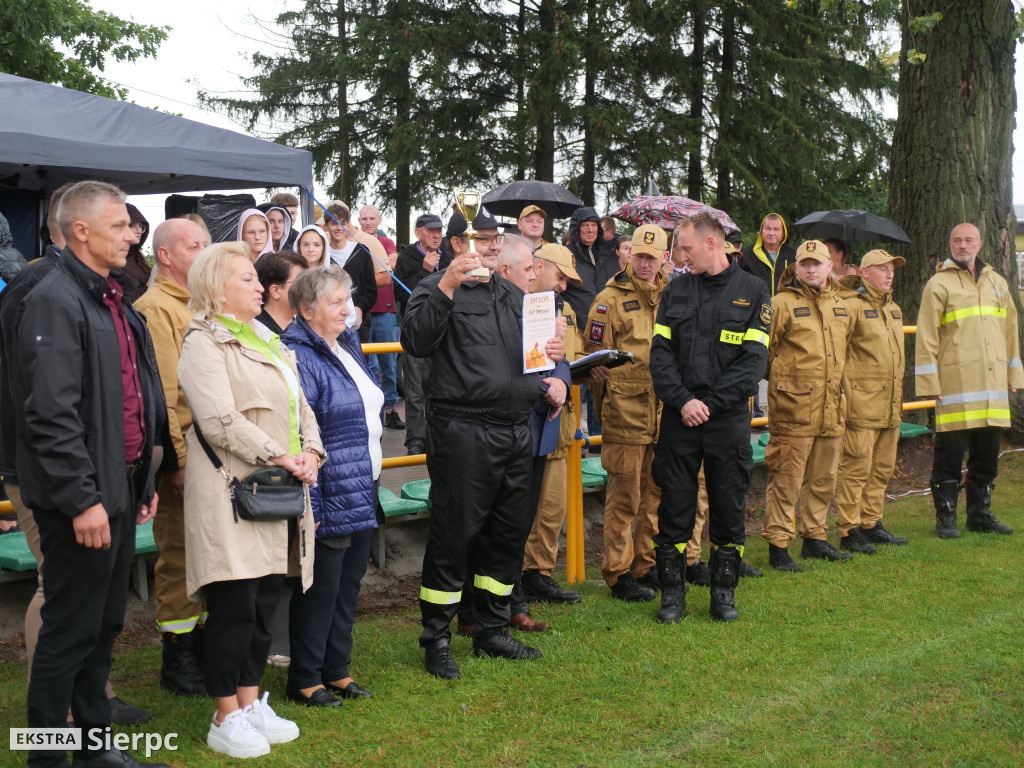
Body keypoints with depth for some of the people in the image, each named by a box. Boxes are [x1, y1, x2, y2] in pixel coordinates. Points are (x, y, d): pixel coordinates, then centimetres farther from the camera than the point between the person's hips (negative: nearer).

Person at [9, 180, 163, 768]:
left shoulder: (116, 302, 15)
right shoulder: (55, 302, -15)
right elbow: (51, 414, -21)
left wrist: (144, 479, 19)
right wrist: (82, 499, -22)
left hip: (119, 492, 9)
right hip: (82, 499, -9)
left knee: (105, 625, 17)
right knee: (71, 632, 0)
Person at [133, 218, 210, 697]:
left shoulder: (196, 306, 17)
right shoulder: (156, 309, -11)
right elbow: (160, 393, -17)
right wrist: (177, 461, -19)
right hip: (182, 454, -9)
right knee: (179, 555, 0)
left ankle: (201, 645, 26)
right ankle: (177, 662, 10)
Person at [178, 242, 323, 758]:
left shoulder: (267, 341, 19)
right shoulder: (204, 343, -7)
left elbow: (300, 405, 18)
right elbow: (220, 420, -18)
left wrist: (310, 452, -1)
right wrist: (281, 456, -18)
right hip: (232, 491, -8)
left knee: (265, 601, 12)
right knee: (234, 605, -4)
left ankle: (250, 703, 22)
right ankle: (226, 720, 7)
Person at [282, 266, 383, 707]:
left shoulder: (347, 345, 12)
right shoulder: (298, 357, -17)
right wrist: (309, 503, -22)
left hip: (363, 493, 9)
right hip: (330, 498, -9)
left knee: (349, 582, 15)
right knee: (321, 586, 1)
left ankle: (336, 670, 28)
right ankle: (304, 681, 15)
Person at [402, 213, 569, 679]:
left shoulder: (512, 295, 20)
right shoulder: (438, 289, -3)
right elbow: (415, 340, -21)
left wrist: (557, 372, 7)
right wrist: (446, 286, -28)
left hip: (516, 429, 8)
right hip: (462, 429, -7)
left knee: (508, 533, 14)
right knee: (453, 535, -3)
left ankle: (492, 631, 28)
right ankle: (436, 640, 8)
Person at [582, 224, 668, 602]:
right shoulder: (611, 299, -3)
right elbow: (597, 355, -2)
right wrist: (605, 404, -3)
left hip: (664, 411, 5)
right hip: (626, 411, -5)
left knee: (656, 493, 12)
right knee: (624, 496, -1)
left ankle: (648, 564, 24)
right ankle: (619, 574, 7)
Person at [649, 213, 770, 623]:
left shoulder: (752, 291, 1)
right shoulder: (676, 291, 9)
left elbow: (753, 359, -5)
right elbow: (660, 352, 3)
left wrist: (709, 403, -12)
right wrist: (682, 400, -12)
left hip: (729, 419, -1)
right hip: (679, 418, 2)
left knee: (729, 508, 6)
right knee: (674, 507, 3)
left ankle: (724, 592, 19)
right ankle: (673, 592, 15)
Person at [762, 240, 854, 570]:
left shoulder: (840, 306, 15)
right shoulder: (782, 304, -6)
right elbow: (762, 350, -5)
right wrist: (781, 379, 0)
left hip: (831, 410, 7)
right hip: (793, 409, -7)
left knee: (823, 480, 14)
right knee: (786, 481, -4)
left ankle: (815, 538, 27)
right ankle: (778, 546, 2)